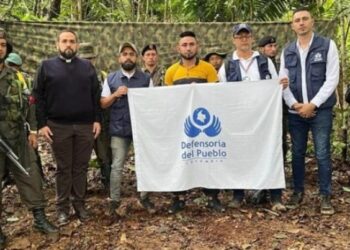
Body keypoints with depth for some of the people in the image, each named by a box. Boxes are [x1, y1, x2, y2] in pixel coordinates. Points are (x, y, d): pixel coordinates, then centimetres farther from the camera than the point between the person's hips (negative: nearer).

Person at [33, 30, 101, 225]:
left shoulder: (87, 66, 9)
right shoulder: (47, 66, 4)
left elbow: (96, 95, 7)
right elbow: (39, 97, 1)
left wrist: (97, 120, -1)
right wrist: (42, 124, -5)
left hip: (85, 126, 1)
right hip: (59, 126, -1)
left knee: (81, 167, 8)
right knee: (64, 168, 6)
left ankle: (80, 204, 19)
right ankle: (63, 207, 16)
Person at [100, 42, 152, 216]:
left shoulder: (146, 79, 6)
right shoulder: (111, 79, 7)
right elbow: (103, 104, 6)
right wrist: (115, 94, -10)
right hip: (119, 129, 0)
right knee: (117, 166, 1)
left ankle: (144, 197, 23)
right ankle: (114, 201, 11)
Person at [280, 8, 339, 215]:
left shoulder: (327, 45, 0)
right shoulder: (287, 52, 10)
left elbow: (332, 79, -6)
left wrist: (313, 104, -13)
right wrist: (294, 104, -9)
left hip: (321, 110, -3)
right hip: (295, 112, 3)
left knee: (323, 155, -1)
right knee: (297, 154, 10)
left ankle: (326, 196, 10)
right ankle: (298, 192, 23)